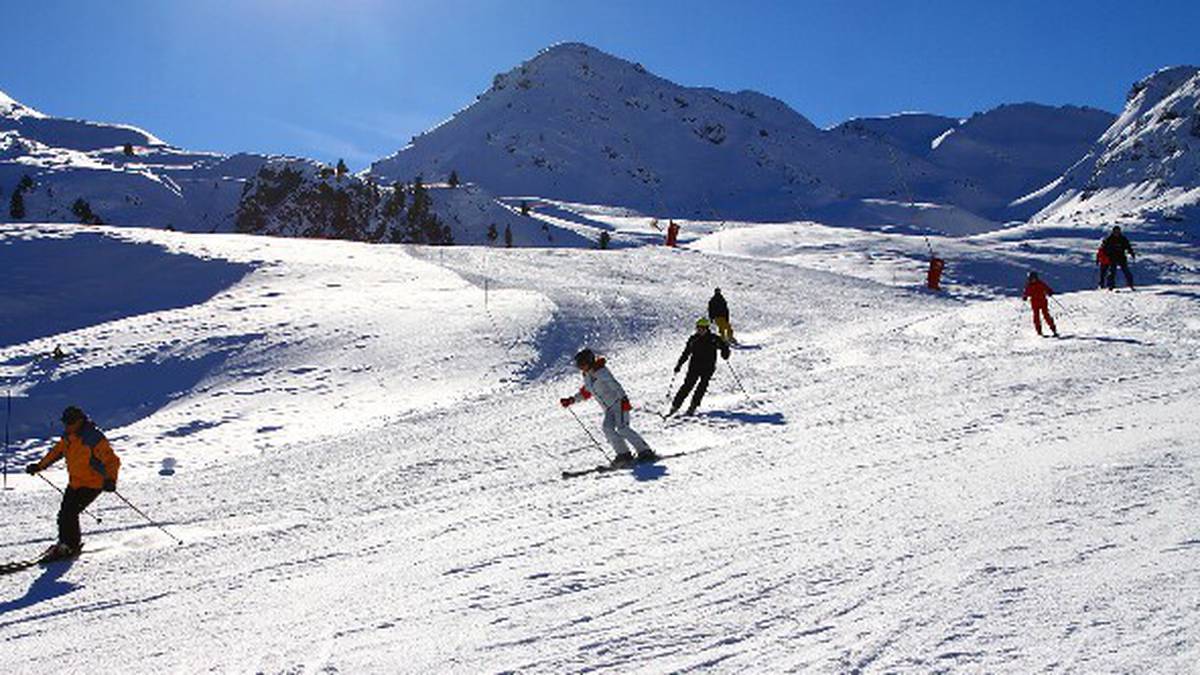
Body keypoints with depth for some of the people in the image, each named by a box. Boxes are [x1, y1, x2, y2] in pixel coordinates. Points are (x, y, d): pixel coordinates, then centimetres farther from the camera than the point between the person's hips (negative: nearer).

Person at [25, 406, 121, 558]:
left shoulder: (94, 438, -22)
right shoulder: (68, 436, 2)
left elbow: (112, 460, -24)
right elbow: (57, 451, 23)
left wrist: (110, 479, -36)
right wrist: (40, 466, 25)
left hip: (92, 484, -8)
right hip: (74, 483, 8)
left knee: (70, 513, -14)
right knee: (64, 513, 7)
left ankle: (71, 545, 3)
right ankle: (64, 541, 28)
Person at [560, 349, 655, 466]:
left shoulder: (601, 371, -12)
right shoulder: (587, 377, 15)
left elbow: (614, 384, -22)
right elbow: (585, 393, 32)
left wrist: (623, 398, -33)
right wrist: (572, 400, 30)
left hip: (618, 402, -8)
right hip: (609, 408, 8)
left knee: (622, 428, -20)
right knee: (608, 428, -14)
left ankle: (645, 452, -19)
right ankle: (623, 454, -12)